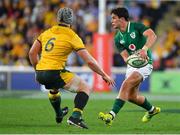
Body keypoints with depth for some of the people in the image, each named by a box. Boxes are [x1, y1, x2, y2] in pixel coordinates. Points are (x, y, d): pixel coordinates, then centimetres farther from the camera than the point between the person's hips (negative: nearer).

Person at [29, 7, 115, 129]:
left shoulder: (47, 32, 13)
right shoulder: (72, 36, -2)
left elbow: (32, 53, 16)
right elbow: (89, 61, -4)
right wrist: (104, 75, 7)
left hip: (40, 74, 6)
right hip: (54, 72, -6)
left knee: (54, 86, 40)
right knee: (86, 88, 4)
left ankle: (59, 115, 58)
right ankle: (75, 117, -14)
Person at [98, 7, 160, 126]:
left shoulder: (136, 26, -11)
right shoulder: (118, 39, 4)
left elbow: (152, 36, -27)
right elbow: (125, 57, -3)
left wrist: (144, 49, -44)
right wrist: (128, 59, -29)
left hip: (145, 63, -7)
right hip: (132, 64, 7)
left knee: (126, 84, -25)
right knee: (132, 96, 9)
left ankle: (112, 115, -32)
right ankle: (152, 110, 38)